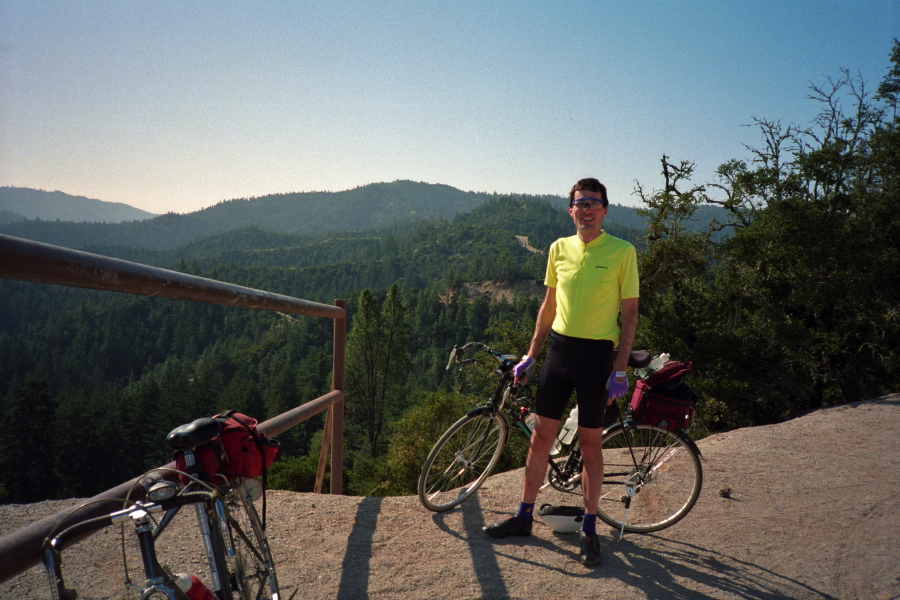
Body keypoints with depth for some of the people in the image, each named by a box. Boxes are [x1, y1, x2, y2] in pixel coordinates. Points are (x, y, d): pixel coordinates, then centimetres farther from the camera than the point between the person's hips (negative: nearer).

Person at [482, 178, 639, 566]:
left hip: (597, 353, -4)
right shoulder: (559, 248, 6)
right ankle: (524, 516, 23)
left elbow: (630, 313, -5)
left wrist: (620, 371, -10)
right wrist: (530, 355, 11)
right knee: (541, 436, 9)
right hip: (559, 348, 4)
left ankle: (589, 529, 20)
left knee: (590, 444, 5)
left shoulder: (622, 251, -6)